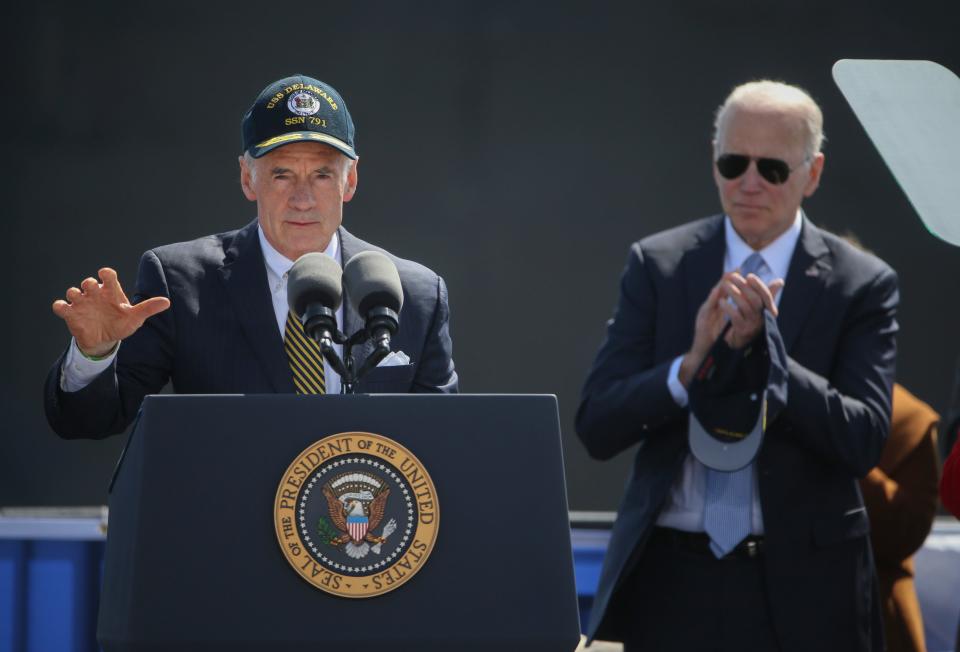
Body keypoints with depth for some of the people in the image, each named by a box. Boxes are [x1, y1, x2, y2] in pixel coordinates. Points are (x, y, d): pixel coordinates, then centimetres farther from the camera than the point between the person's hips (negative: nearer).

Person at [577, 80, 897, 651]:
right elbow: (596, 427, -3)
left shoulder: (864, 284, 0)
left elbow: (865, 442, -10)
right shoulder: (656, 265, 4)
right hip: (670, 581, 1)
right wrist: (691, 364, -19)